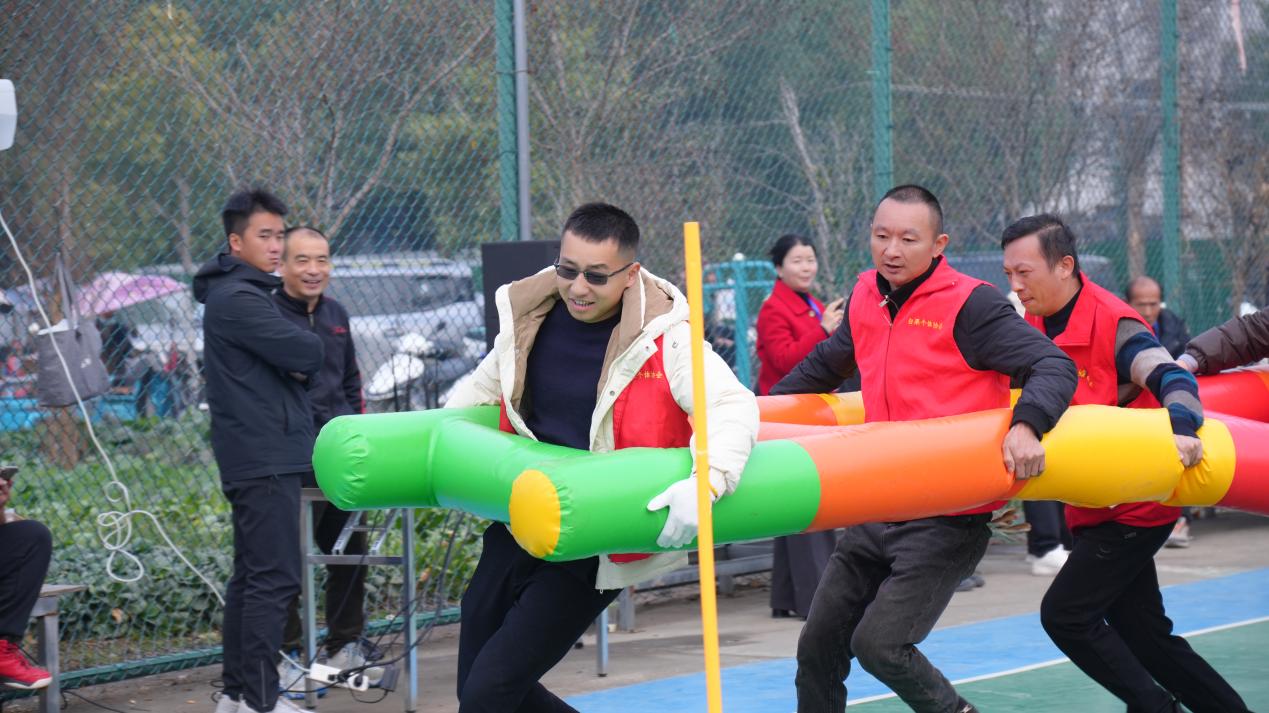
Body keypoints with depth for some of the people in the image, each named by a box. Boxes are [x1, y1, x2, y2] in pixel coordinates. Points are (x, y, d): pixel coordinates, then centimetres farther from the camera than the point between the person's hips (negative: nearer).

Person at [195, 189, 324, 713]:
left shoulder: (246, 295, 19)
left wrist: (298, 369, -4)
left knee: (251, 576, 14)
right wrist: (303, 361, 1)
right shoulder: (237, 299, -14)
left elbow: (302, 362, 17)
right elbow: (306, 351, -20)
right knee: (276, 579, -11)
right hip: (266, 459, -11)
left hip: (257, 458, 11)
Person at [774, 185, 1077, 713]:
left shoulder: (969, 306, -13)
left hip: (948, 522, -7)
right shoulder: (865, 298, 7)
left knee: (879, 643, -18)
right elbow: (823, 367, 26)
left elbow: (1055, 366, -18)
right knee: (819, 645, 10)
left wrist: (1027, 425, -37)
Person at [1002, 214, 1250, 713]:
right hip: (1091, 508, 8)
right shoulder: (1033, 327, 4)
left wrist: (1182, 429, -49)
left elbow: (1173, 379, -30)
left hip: (1133, 506, -8)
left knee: (1065, 613, -13)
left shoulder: (1113, 324, -19)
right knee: (1142, 633, 11)